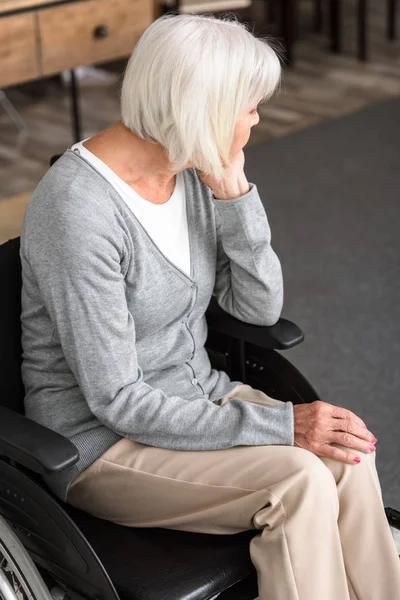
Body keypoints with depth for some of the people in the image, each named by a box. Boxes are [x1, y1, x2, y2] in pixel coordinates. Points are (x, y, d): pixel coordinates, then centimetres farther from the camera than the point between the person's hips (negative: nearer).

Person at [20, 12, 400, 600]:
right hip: (102, 441, -6)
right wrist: (278, 425, -24)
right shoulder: (77, 209, -25)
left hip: (198, 394, 7)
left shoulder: (196, 173, -2)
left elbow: (261, 308, 1)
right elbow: (117, 402, -23)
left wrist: (235, 195, -14)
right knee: (299, 482, -27)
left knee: (346, 457, -19)